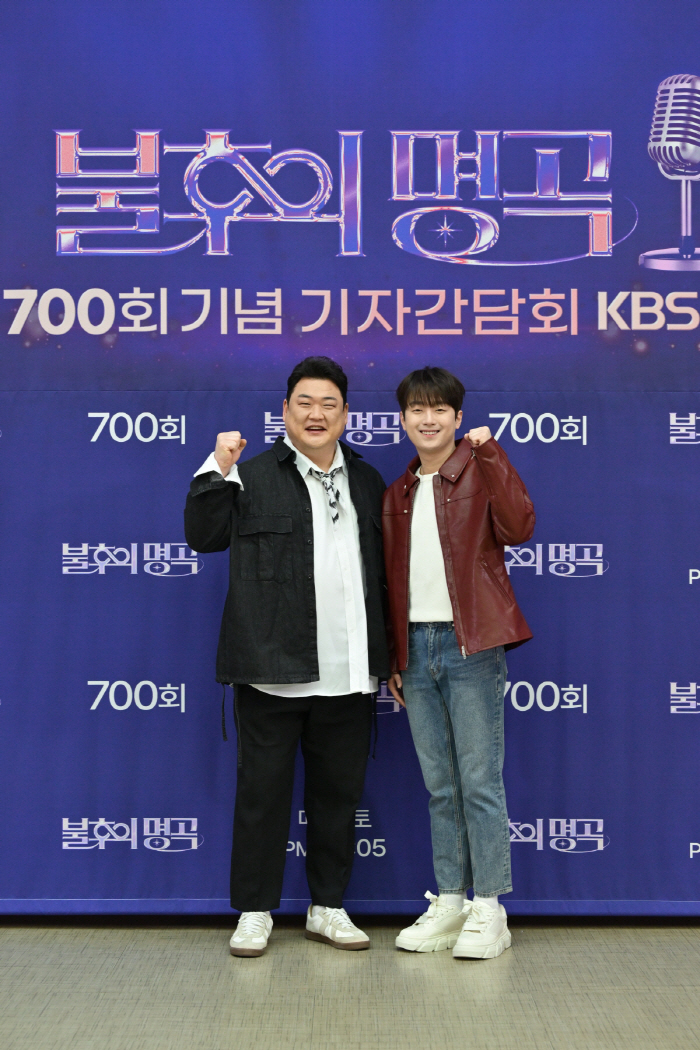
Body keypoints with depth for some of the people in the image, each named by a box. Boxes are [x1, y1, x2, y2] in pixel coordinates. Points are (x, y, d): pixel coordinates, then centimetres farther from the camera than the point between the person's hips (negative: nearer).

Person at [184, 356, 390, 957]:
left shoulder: (367, 481, 15)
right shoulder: (254, 477, 4)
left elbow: (382, 570, 17)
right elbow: (203, 536, -2)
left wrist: (387, 655, 12)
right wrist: (219, 470, -11)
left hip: (348, 674, 4)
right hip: (272, 670, -3)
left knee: (340, 792, 11)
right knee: (263, 791, 4)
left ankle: (329, 908, 25)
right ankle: (255, 913, 18)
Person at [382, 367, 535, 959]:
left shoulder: (479, 471, -1)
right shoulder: (398, 494, 15)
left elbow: (518, 528, -20)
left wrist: (489, 453, -20)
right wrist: (392, 658, 14)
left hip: (471, 646, -5)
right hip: (416, 647, 5)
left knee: (479, 780, -2)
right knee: (439, 785, 10)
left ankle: (488, 911, 7)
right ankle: (449, 903, 19)